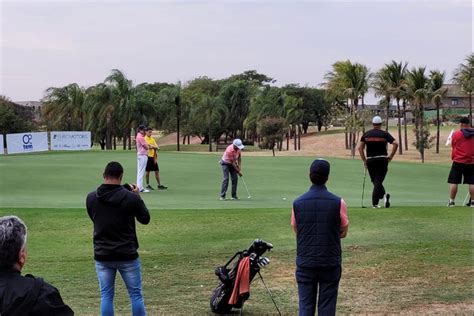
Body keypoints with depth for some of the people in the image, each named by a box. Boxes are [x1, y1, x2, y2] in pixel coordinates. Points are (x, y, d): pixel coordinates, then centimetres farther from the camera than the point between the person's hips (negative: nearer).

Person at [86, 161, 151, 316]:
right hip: (127, 255, -2)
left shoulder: (91, 198, -4)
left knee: (106, 296, 9)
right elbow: (145, 219, 2)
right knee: (136, 294, 9)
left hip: (102, 256, 2)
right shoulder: (131, 197, -13)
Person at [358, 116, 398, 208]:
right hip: (382, 160, -1)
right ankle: (375, 203, -9)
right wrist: (391, 157, -3)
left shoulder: (366, 134, 6)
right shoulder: (384, 134, 0)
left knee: (375, 181, 14)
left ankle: (383, 194, -2)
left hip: (370, 160, 1)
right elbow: (395, 144, -11)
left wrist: (364, 160, 5)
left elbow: (360, 148, 1)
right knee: (378, 181, 1)